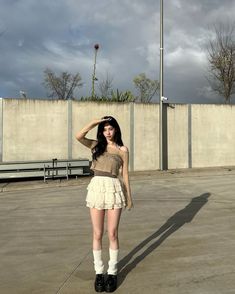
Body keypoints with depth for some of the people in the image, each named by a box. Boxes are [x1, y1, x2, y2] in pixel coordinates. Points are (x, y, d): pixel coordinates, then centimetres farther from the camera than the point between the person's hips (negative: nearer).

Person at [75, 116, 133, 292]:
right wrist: (95, 122, -9)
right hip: (96, 188, 1)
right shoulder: (96, 145, 8)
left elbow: (125, 174, 7)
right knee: (97, 234, 7)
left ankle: (112, 272, 19)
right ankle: (99, 272, 21)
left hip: (114, 189, -1)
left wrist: (129, 197, 8)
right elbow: (79, 137, -11)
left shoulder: (122, 150, 5)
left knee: (112, 234, 4)